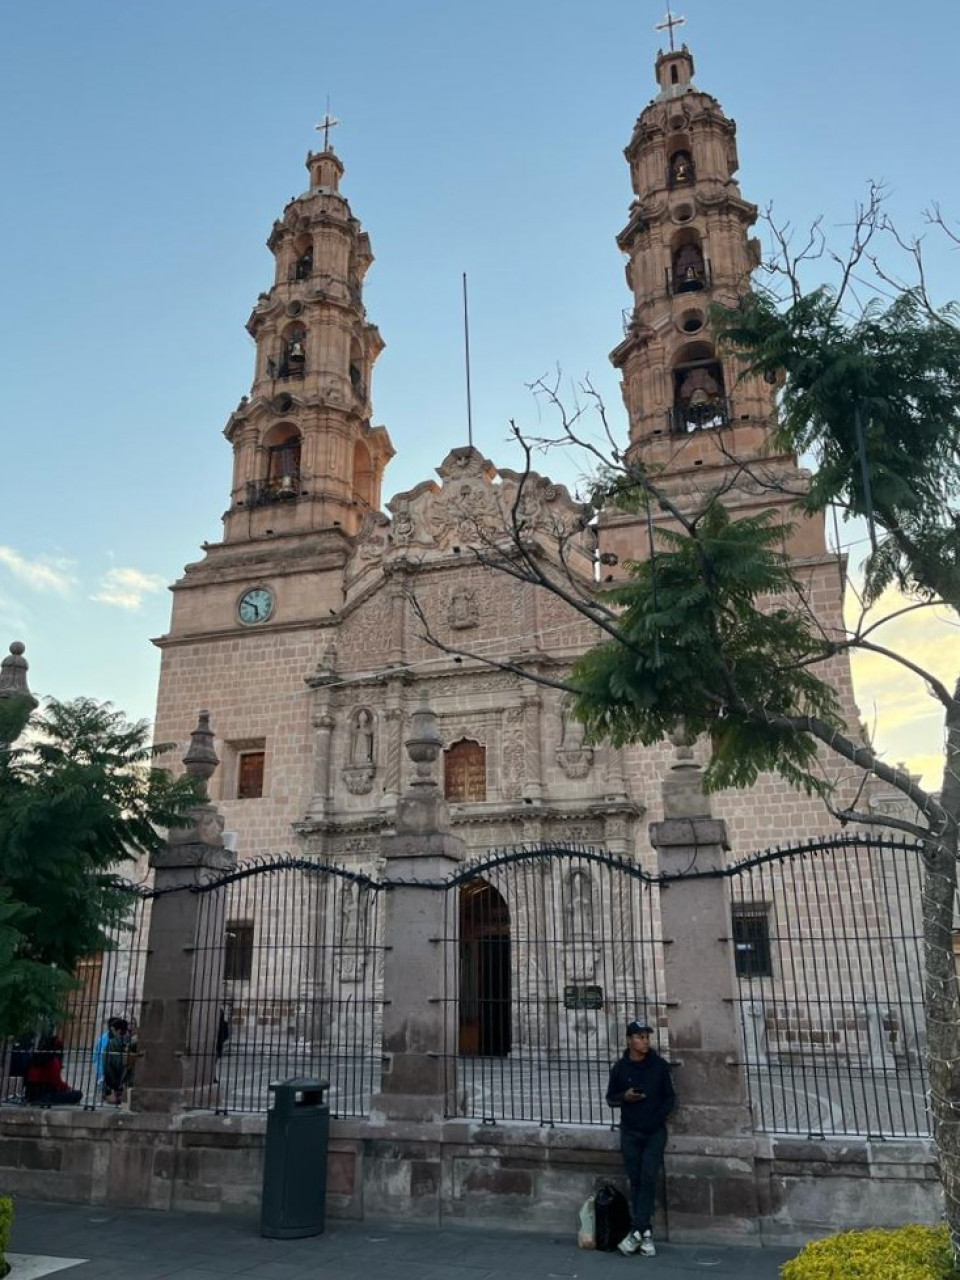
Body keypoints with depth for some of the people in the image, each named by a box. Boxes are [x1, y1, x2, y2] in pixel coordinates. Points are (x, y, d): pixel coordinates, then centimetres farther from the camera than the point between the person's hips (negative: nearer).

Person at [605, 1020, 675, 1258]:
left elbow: (670, 1096, 4)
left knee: (648, 1178, -10)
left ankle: (637, 1231, -7)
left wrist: (659, 1116, -11)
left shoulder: (659, 1065, -3)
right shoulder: (619, 1067, -2)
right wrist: (624, 1097, -15)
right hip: (630, 1132, 1)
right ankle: (646, 1232, 10)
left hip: (655, 1131, -1)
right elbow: (610, 1098, 6)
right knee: (636, 1181, 2)